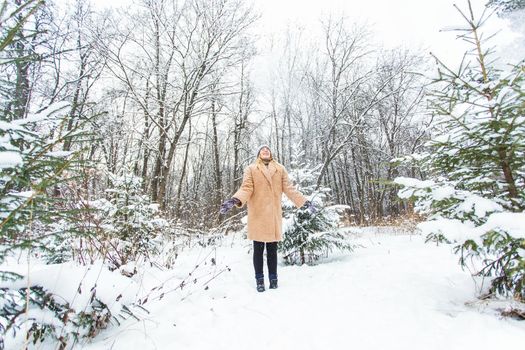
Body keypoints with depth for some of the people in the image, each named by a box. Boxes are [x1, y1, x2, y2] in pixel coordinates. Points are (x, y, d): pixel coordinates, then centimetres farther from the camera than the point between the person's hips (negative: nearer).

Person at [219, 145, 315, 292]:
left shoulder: (280, 169, 12)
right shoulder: (251, 169, 6)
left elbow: (289, 188, 9)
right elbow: (246, 188, -4)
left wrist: (304, 201, 1)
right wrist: (235, 200, -23)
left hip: (274, 213, 2)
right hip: (257, 214, -1)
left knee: (272, 248, 8)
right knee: (258, 248, 5)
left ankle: (273, 278, 20)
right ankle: (259, 279, 16)